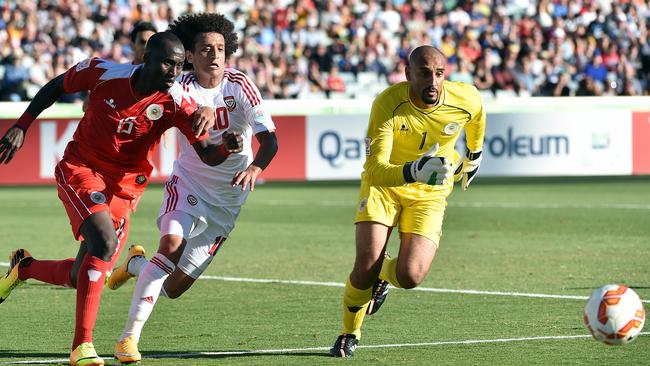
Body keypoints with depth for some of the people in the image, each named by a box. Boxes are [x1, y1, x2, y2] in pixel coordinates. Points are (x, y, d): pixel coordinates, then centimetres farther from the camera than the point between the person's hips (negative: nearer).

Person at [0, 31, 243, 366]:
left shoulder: (176, 102, -13)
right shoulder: (104, 73, -14)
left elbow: (206, 153, -16)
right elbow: (57, 86, 4)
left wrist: (226, 147, -39)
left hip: (123, 188, 3)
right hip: (80, 171, -3)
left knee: (79, 279, 1)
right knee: (105, 241, -29)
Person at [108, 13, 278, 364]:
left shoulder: (239, 85, -12)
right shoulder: (180, 89, -10)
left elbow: (269, 139, -17)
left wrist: (254, 167, -37)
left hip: (227, 198, 1)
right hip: (188, 182, -1)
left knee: (174, 288, 1)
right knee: (172, 243, -32)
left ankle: (136, 263, 37)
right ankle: (129, 336, -26)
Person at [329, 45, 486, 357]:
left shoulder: (467, 100, -19)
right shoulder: (387, 104, -27)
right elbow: (375, 169, -34)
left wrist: (474, 154, 25)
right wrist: (412, 171, -53)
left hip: (430, 194, 1)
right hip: (384, 183, -1)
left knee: (410, 276, -19)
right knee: (366, 266, -17)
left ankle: (384, 275, 22)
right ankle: (350, 334, 14)